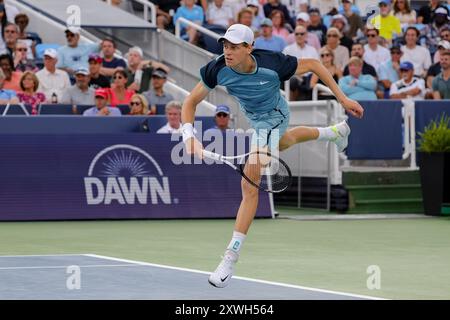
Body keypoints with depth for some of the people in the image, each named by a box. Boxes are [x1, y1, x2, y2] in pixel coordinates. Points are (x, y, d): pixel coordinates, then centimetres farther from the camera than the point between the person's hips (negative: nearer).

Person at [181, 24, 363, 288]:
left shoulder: (272, 64, -38)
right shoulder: (218, 70, -30)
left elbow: (313, 64, -21)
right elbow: (191, 102, -21)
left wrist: (343, 99, -21)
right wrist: (189, 136, -39)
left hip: (272, 117, -6)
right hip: (256, 118, 6)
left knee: (250, 186, -19)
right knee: (284, 141, 40)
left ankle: (231, 257, -17)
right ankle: (336, 132, 71)